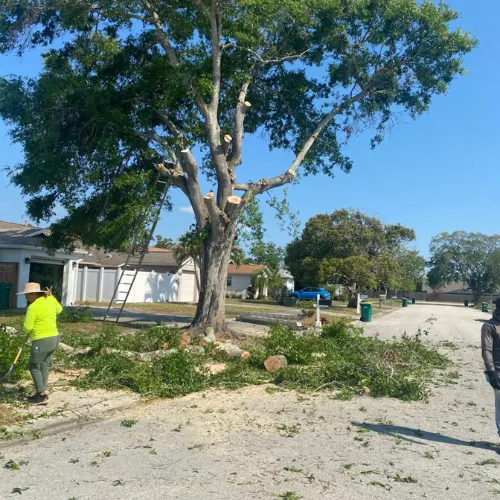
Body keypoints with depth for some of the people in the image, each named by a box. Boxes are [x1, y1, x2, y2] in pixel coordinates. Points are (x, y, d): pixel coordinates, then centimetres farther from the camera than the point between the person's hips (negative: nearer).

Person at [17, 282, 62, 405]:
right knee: (44, 365, 17)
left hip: (41, 342, -8)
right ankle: (42, 393, 21)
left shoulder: (33, 307, -18)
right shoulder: (50, 299, 3)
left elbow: (27, 327, -16)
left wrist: (27, 330, 7)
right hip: (54, 339, 8)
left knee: (34, 367, 9)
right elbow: (59, 310, 23)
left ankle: (42, 395, 10)